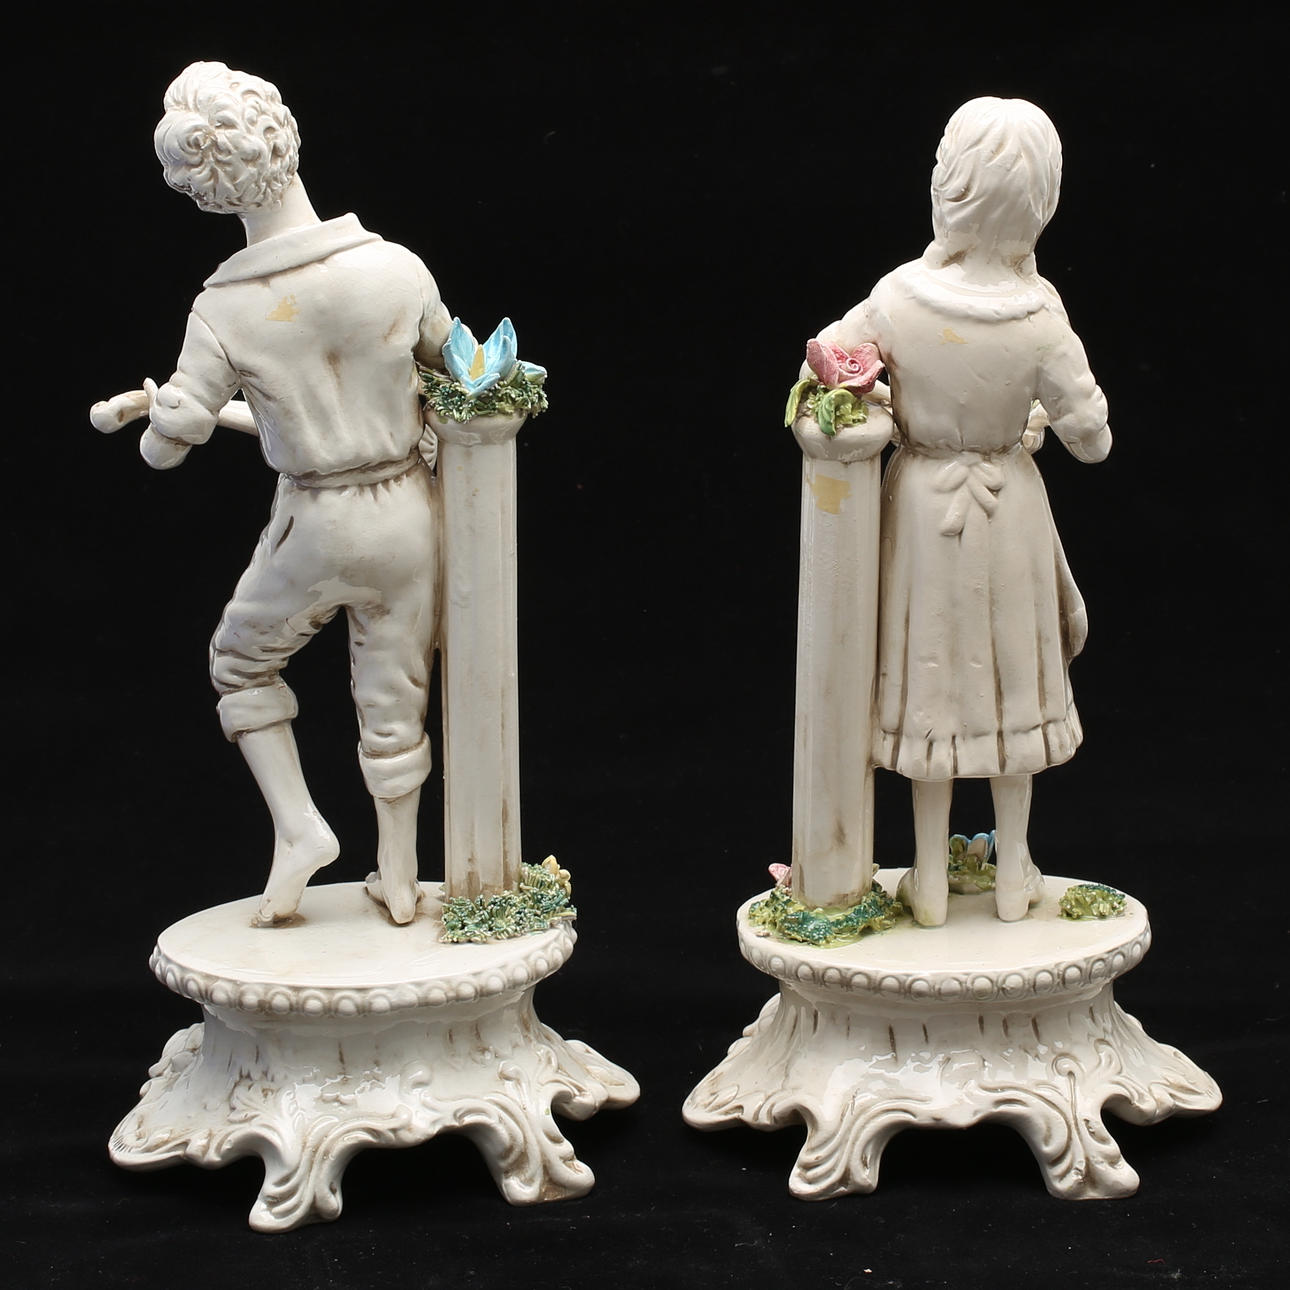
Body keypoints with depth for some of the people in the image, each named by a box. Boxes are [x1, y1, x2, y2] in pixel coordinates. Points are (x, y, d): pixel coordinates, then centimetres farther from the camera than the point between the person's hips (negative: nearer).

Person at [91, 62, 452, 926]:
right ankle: (399, 879, 29)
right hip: (407, 510, 2)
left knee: (242, 663, 25)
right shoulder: (397, 269, -14)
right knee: (393, 699, 18)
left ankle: (297, 826, 15)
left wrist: (156, 410, 9)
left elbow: (168, 445, -14)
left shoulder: (225, 312, -18)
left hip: (316, 527, -2)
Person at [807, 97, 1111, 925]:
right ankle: (1013, 875, 28)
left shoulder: (896, 298, -18)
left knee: (933, 679, 14)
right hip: (1008, 513, -1)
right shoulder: (1039, 320, -21)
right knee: (1011, 676, 16)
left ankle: (930, 882, 24)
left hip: (921, 502, 1)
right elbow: (1092, 438, -12)